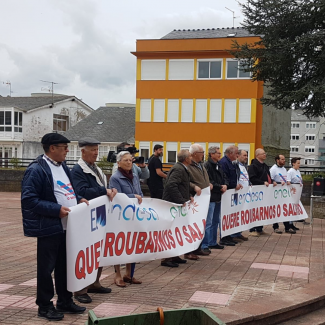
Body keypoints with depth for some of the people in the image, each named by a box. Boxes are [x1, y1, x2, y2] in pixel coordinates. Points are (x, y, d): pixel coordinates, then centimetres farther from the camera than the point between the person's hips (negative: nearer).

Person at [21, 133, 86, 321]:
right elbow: (29, 199, -20)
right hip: (49, 227, -8)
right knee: (46, 268, 4)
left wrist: (78, 199, 5)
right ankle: (45, 306, 17)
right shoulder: (36, 170, -15)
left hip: (67, 226, 8)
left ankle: (65, 301, 29)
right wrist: (56, 210, -23)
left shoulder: (63, 166, 13)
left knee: (65, 265, 16)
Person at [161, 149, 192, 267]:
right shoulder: (178, 169, -17)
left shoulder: (182, 169, 16)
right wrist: (181, 201, -27)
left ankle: (174, 256, 25)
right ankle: (166, 259, 0)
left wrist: (189, 196, 13)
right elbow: (171, 185, -29)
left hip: (177, 204, 11)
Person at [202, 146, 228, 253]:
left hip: (218, 197, 10)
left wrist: (225, 185, -2)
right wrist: (220, 187, -12)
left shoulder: (218, 166, 15)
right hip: (210, 197, -10)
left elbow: (224, 177, 19)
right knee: (208, 222, -8)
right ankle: (204, 245, -4)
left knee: (215, 221, 17)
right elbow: (208, 182, -19)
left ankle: (213, 242, 27)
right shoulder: (207, 166, -13)